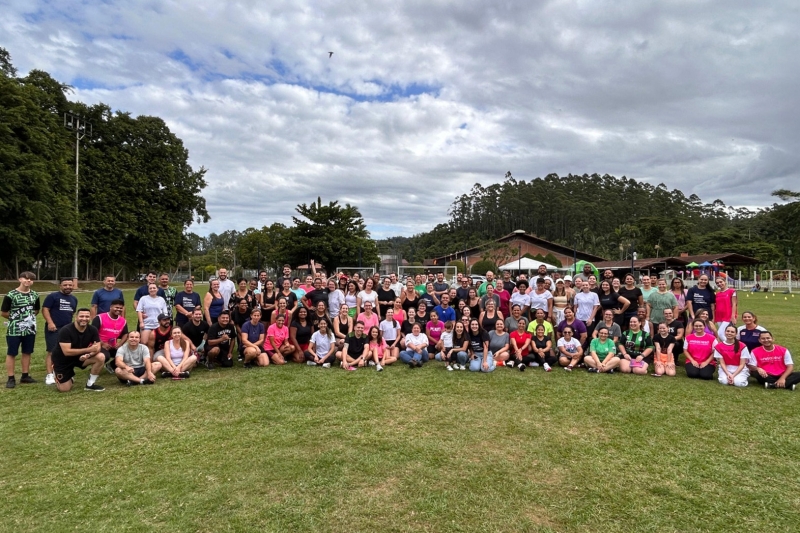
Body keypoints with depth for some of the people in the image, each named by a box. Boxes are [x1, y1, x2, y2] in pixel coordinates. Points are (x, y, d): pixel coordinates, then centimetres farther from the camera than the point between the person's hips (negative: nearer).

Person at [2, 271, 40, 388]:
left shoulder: (35, 295, 6)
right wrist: (15, 318, 6)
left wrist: (28, 317, 7)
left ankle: (25, 376, 21)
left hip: (30, 329, 5)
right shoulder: (11, 295, -10)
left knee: (27, 353, 11)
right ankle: (11, 378, 10)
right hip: (14, 330, -4)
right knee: (11, 354, 3)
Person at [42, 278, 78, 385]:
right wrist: (50, 322, -20)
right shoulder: (52, 296, -4)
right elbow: (45, 309, -10)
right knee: (52, 352, -9)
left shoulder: (74, 299, 17)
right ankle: (50, 375, -7)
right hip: (54, 329, -7)